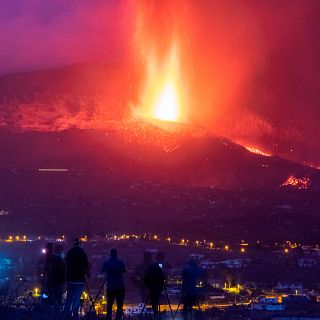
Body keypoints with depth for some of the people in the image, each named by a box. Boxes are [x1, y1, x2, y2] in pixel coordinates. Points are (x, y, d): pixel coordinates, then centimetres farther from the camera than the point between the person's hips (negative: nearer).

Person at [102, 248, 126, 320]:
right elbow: (124, 271, 10)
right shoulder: (120, 263, -7)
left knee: (109, 305, 12)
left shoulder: (106, 263, -4)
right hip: (120, 287, -2)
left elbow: (103, 271, 16)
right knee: (120, 305, 0)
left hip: (110, 287, 2)